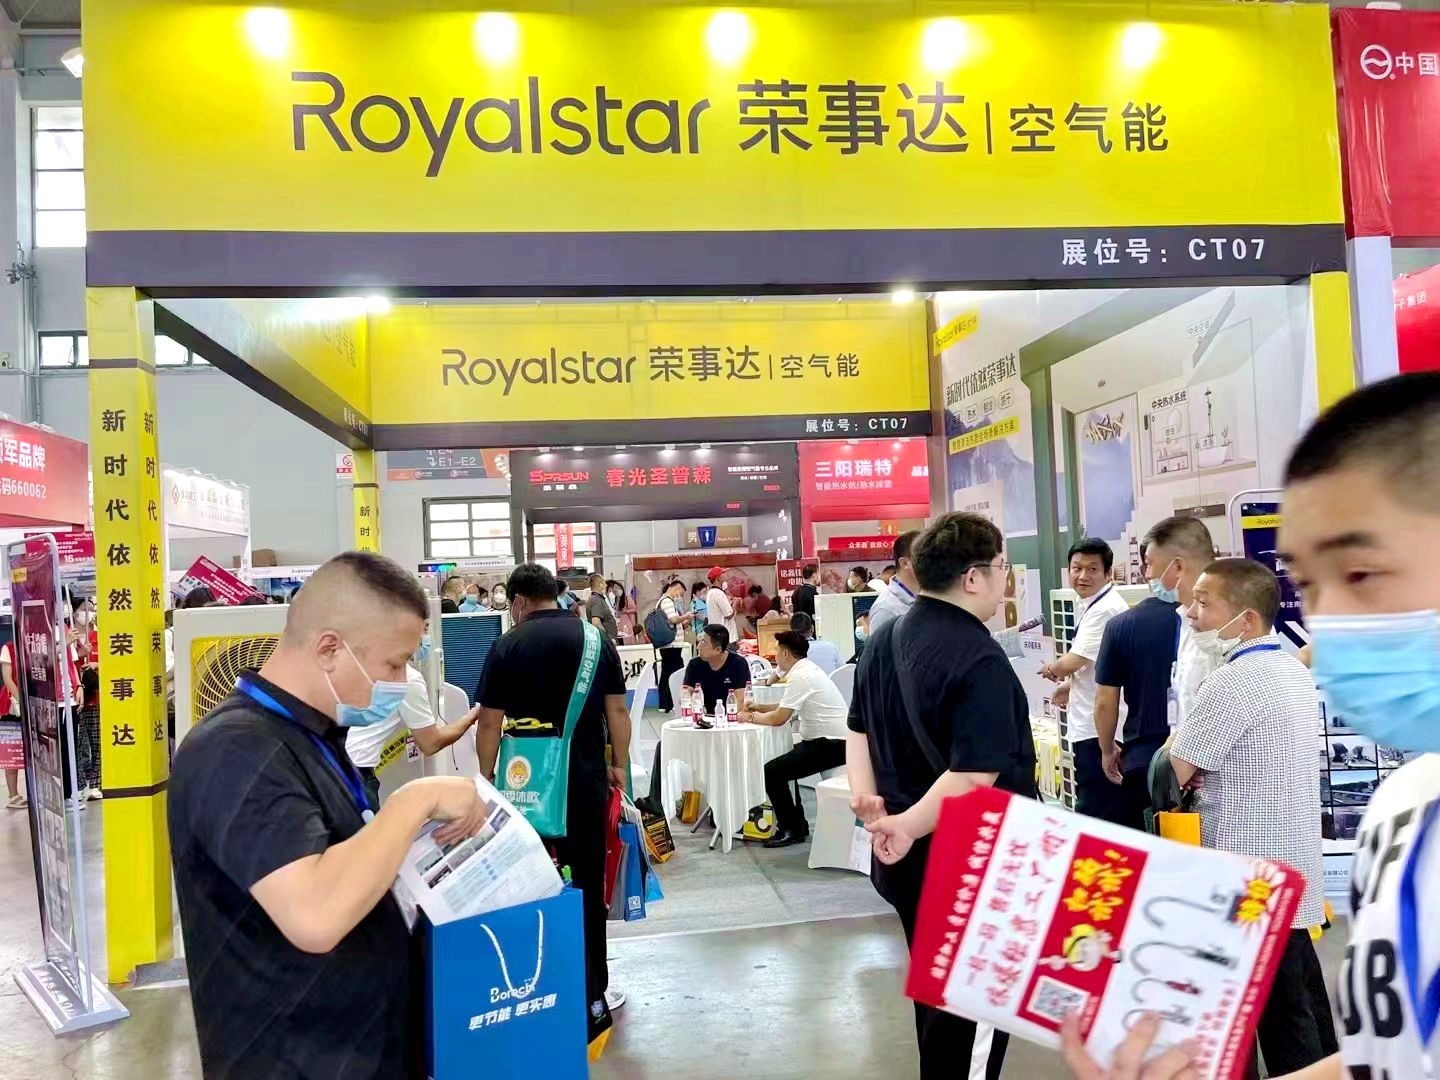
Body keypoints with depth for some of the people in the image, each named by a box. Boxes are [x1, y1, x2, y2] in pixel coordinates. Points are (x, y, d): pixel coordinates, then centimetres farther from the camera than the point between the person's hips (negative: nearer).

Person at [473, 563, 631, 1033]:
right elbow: (617, 710, 3)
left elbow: (490, 723, -6)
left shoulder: (508, 645, -6)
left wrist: (487, 778, 5)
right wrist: (619, 765, 13)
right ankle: (592, 995, 21)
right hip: (587, 780, 2)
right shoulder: (597, 639, 1)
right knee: (588, 886, 12)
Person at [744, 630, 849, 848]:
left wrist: (752, 717, -1)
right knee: (781, 765, 18)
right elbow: (788, 708, 25)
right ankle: (795, 822, 22)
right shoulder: (807, 669, 14)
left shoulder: (800, 677, -17)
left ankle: (791, 830, -1)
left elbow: (779, 718, -17)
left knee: (772, 771, -10)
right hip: (833, 741, 10)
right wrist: (761, 708, 15)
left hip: (830, 745, -10)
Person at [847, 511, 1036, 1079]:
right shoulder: (979, 659, -23)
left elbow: (859, 730, 8)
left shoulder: (885, 639, 4)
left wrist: (865, 798, -3)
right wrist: (907, 827, -25)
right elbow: (974, 774, -30)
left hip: (908, 857, 8)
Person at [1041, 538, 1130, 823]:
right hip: (1090, 724, 10)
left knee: (1095, 811, -2)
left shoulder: (1104, 610, -19)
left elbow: (1073, 661, -18)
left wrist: (1052, 668, 1)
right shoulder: (1092, 605, 14)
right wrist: (1070, 686, 15)